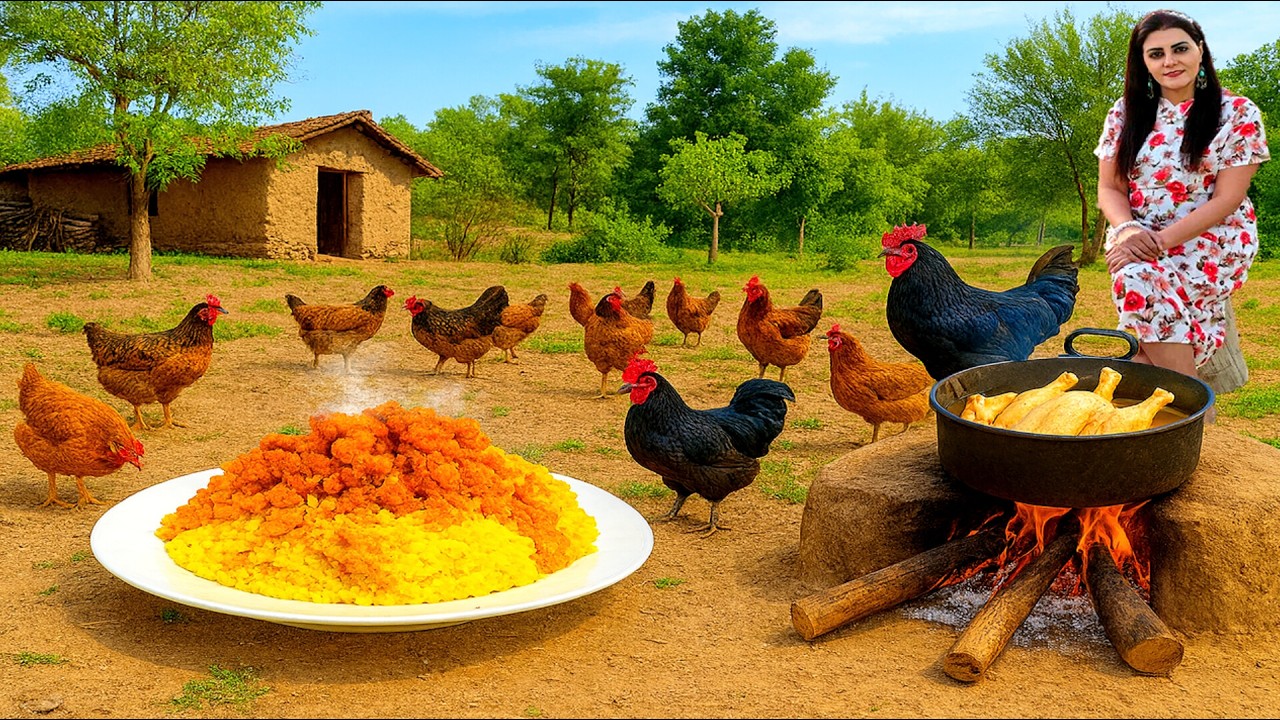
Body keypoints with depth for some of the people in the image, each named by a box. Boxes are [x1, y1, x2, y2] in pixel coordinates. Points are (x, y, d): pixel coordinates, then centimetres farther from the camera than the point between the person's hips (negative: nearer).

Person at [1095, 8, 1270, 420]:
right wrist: (1129, 229, -17)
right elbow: (1109, 189, 5)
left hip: (1214, 242, -3)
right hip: (1140, 242, 3)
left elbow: (1226, 199, -10)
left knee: (1140, 278, -33)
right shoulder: (1126, 114, 7)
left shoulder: (1237, 113, -3)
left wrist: (1161, 241, -22)